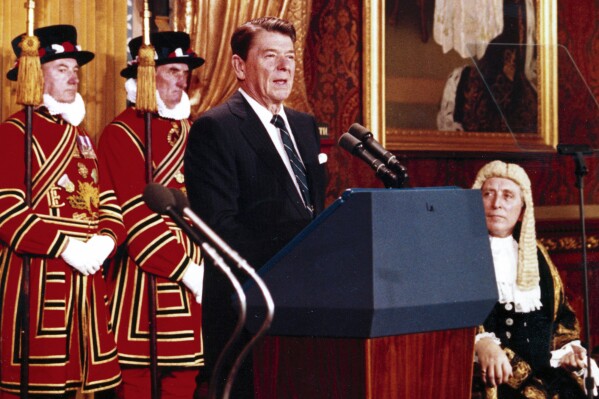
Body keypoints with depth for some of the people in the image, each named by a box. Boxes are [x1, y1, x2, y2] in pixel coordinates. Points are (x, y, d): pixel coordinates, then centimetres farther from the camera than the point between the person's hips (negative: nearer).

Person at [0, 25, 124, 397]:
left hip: (85, 275, 7)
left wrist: (105, 239, -6)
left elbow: (107, 200, 15)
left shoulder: (81, 136, 19)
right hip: (34, 277, -7)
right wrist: (65, 247, -19)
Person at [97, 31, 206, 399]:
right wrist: (185, 269, -16)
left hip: (194, 275, 6)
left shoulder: (191, 131, 16)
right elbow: (136, 216, -13)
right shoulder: (122, 134, -6)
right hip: (145, 273, -6)